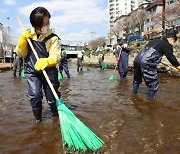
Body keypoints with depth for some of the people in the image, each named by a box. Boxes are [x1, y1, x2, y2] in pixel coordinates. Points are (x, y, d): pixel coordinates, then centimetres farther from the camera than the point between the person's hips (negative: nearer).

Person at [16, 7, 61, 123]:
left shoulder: (53, 38, -9)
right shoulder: (28, 35, 2)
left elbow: (56, 56, -17)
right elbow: (21, 54, 5)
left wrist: (45, 61, -37)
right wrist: (22, 40, -11)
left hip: (49, 71, -2)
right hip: (32, 72, 2)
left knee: (52, 97, 5)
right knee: (35, 96, -7)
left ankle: (57, 116, 31)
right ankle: (38, 119, 15)